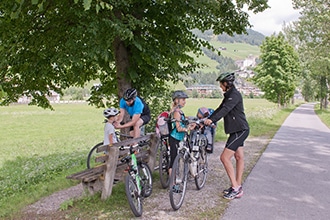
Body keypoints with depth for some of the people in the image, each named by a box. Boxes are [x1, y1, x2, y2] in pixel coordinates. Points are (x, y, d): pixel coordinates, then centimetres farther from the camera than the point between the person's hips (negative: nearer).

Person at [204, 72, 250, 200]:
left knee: (225, 157, -11)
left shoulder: (235, 95, -16)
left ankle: (235, 188, -5)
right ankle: (238, 186, 23)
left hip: (240, 130, -10)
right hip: (238, 130, 11)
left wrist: (212, 120, -40)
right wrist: (207, 120, 8)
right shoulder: (229, 95, 15)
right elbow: (220, 109, 15)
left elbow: (225, 109, -30)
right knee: (239, 157, 14)